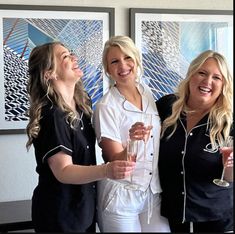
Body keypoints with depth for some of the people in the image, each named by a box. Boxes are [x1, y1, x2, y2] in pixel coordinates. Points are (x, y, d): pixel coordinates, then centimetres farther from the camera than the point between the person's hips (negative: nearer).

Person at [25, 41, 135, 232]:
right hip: (60, 215, -8)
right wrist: (106, 170, -42)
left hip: (86, 208, 8)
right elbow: (63, 171, -27)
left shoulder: (82, 104, 3)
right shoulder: (51, 116, -22)